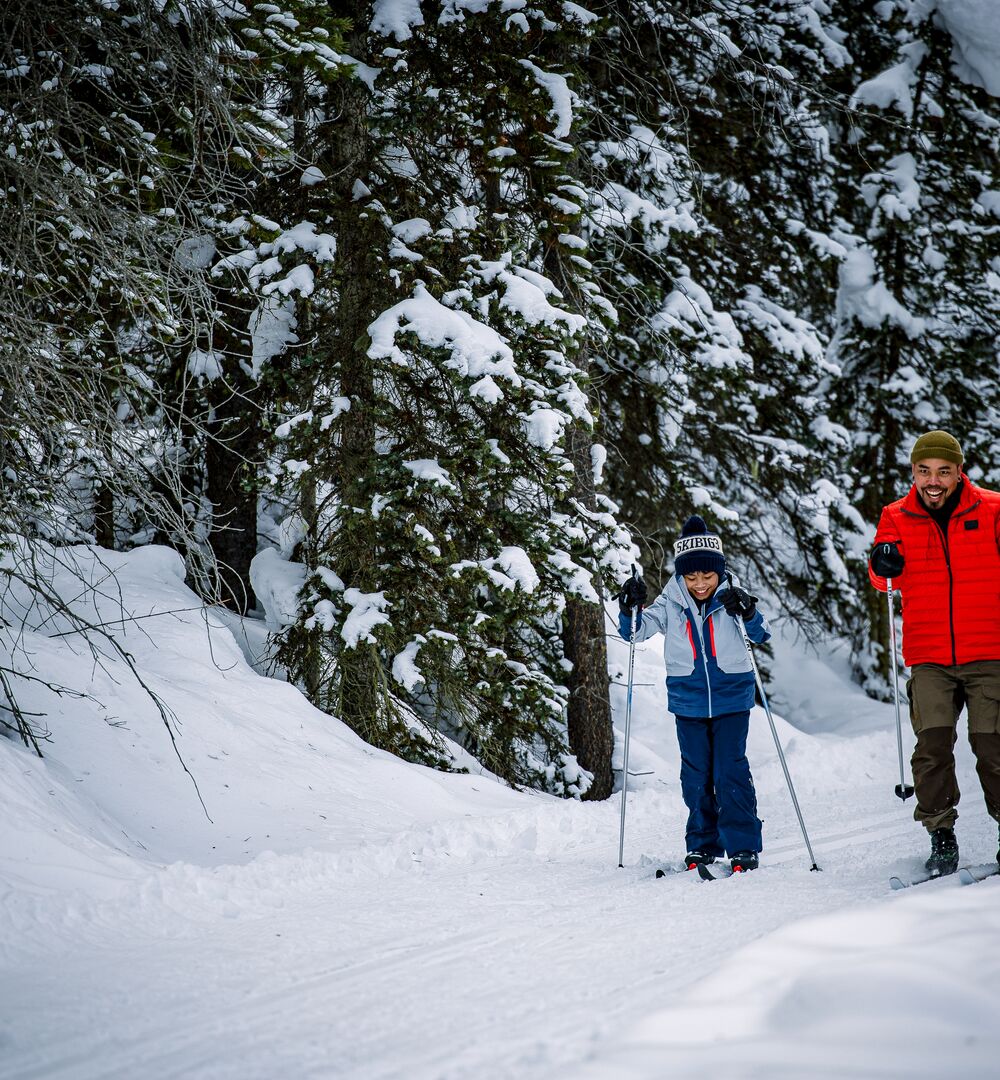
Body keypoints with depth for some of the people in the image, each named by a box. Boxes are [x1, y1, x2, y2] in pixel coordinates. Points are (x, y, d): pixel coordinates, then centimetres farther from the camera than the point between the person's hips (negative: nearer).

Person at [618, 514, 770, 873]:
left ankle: (743, 846, 1)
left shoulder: (731, 597, -5)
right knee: (696, 775, 8)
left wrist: (748, 612, -32)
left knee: (730, 772, -6)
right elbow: (636, 630, -4)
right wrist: (630, 607, -23)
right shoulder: (670, 603, -3)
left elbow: (761, 634, -13)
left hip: (731, 698, -2)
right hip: (688, 701, 2)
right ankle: (702, 845, 19)